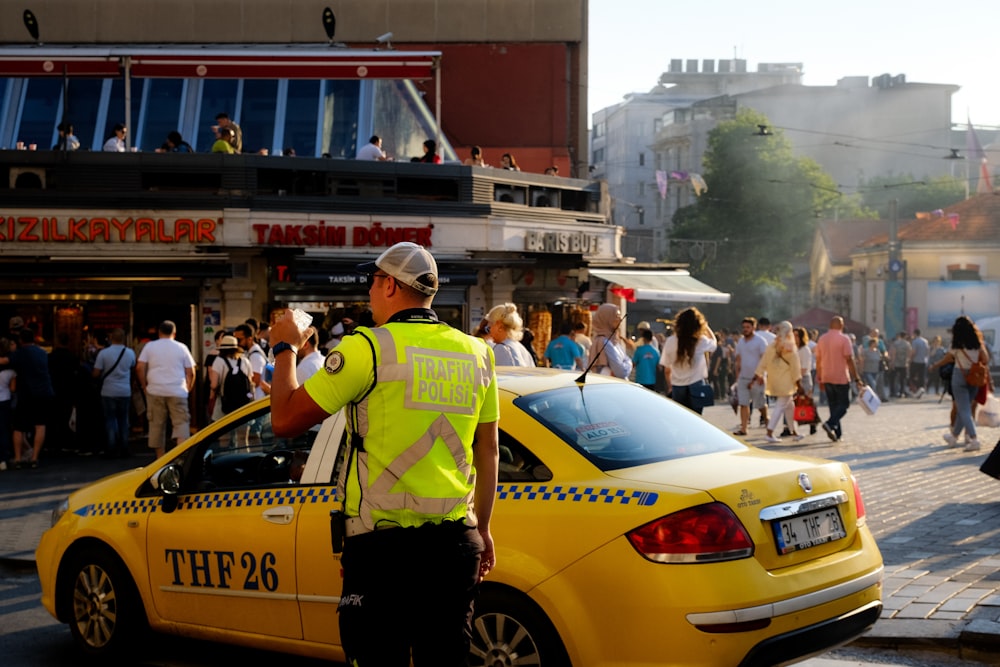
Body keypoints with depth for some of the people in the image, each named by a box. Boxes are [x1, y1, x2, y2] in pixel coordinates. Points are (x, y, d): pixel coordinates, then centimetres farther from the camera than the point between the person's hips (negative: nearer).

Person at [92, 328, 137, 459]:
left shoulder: (103, 353, -10)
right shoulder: (130, 353, -1)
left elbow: (96, 374, -7)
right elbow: (133, 368, 16)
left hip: (108, 392, -2)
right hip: (125, 392, 2)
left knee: (110, 420, 5)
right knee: (123, 421, 11)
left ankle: (112, 450, 3)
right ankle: (123, 449, 13)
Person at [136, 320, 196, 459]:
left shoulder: (150, 346, 5)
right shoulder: (181, 347, 6)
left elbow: (139, 368, -2)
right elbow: (190, 372, 4)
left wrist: (145, 386, 8)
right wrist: (188, 389, 14)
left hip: (155, 391, 1)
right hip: (177, 392, -1)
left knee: (157, 424, 8)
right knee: (181, 422, -1)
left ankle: (160, 458, 12)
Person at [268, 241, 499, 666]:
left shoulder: (369, 347, -10)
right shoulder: (476, 354, 7)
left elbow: (285, 420, -7)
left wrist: (285, 349, 9)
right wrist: (482, 529, 22)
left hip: (384, 544, -5)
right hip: (455, 543, 5)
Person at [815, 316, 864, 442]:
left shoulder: (821, 339, 7)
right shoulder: (844, 339, -10)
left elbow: (818, 361, 10)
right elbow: (849, 360, -14)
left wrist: (820, 379, 18)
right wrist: (857, 379, -11)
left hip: (827, 378, 5)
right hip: (841, 377, -5)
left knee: (833, 405, 13)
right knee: (844, 404, 2)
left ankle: (838, 432, 10)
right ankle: (830, 424, -19)